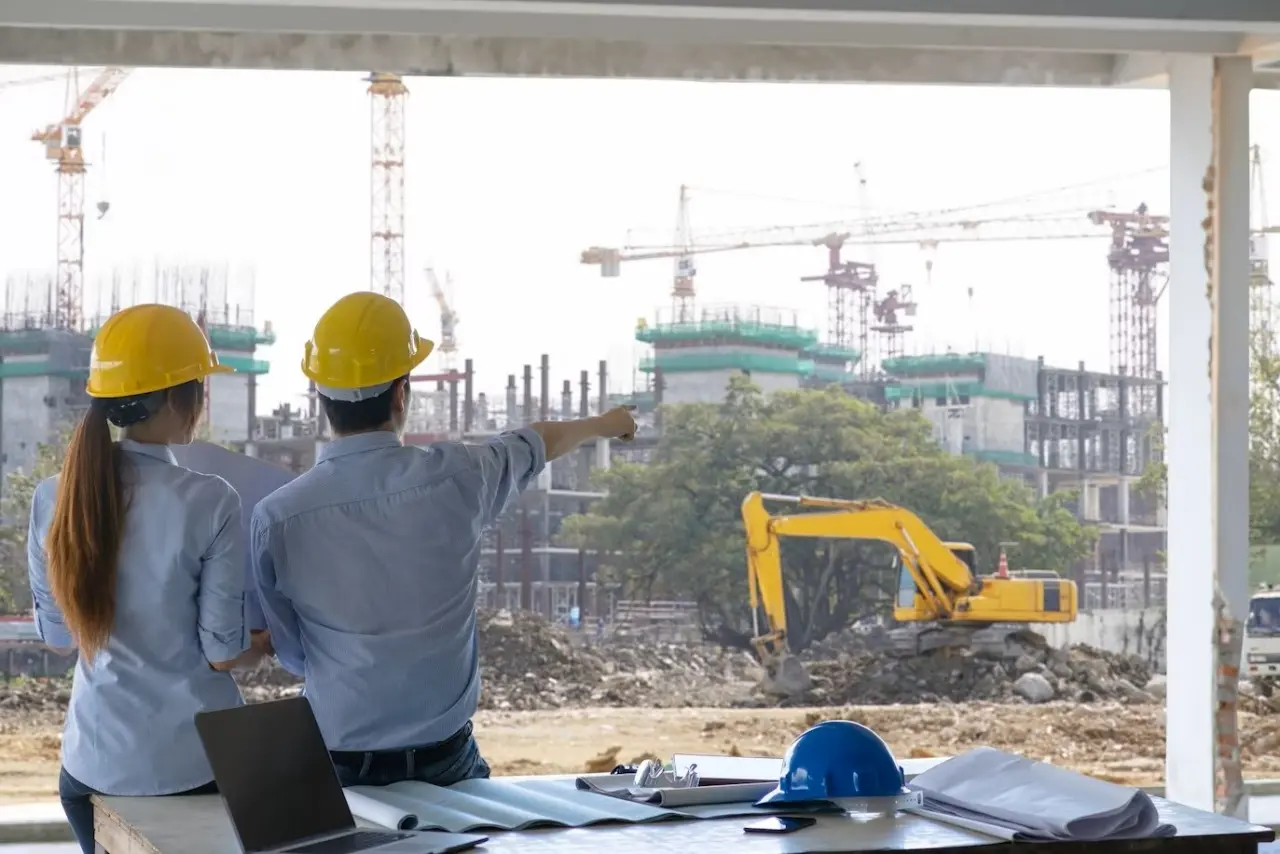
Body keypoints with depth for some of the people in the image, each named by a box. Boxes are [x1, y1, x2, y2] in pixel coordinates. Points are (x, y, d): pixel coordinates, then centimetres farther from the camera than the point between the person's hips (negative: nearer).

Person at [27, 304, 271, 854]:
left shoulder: (54, 499, -3)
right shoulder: (208, 503, -16)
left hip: (95, 766, 4)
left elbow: (57, 636, 8)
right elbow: (224, 653, -11)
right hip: (195, 765, -4)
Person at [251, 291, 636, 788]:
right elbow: (541, 443, 14)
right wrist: (602, 425, 35)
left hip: (336, 765, 0)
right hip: (444, 761, 1)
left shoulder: (275, 518, -13)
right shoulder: (455, 479, -11)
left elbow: (290, 654, 2)